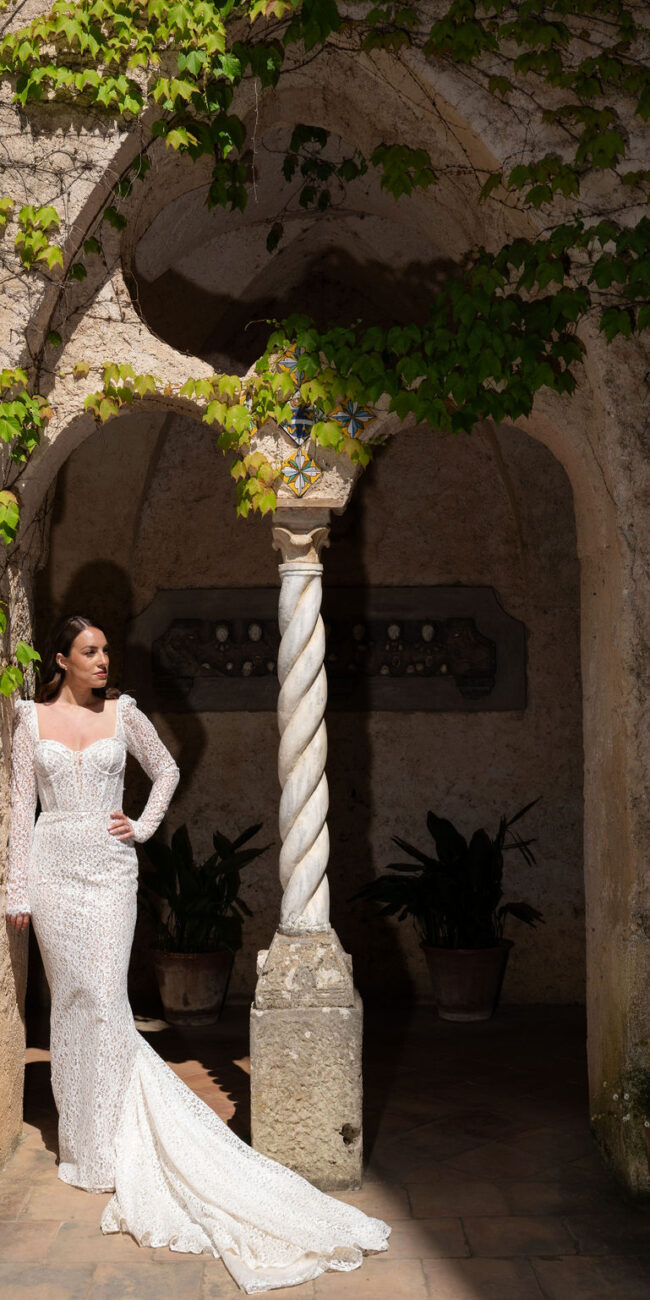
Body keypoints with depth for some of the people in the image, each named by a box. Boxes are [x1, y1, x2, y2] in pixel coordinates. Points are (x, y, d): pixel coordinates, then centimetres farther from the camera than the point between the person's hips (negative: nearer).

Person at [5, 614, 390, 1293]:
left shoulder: (122, 711, 4)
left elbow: (166, 769, 19)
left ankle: (106, 1145, 2)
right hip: (55, 867, 1)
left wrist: (144, 826, 5)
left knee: (103, 1000, -7)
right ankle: (79, 1134, 19)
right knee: (69, 999, 6)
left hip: (109, 868, -1)